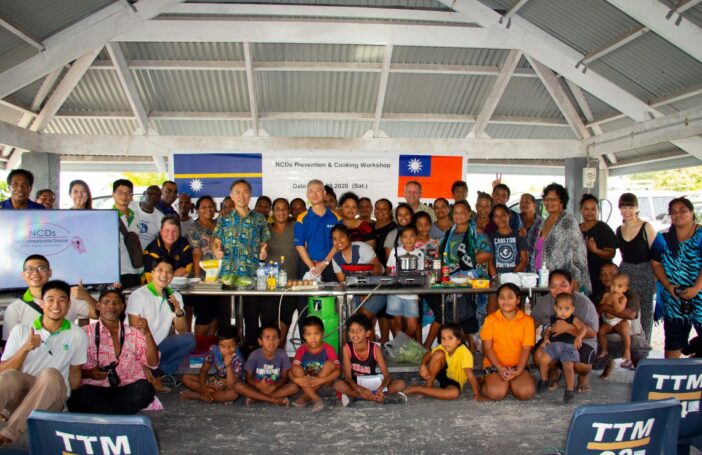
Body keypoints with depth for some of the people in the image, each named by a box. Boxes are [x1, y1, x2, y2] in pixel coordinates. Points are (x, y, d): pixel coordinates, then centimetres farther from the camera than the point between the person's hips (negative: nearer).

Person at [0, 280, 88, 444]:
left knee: (51, 374, -33)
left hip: (51, 400, 0)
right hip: (18, 395, 1)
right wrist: (25, 348, -13)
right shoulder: (21, 330, 7)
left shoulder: (78, 335, 6)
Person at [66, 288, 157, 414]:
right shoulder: (85, 333, 12)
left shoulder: (134, 333, 16)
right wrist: (88, 373, -13)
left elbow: (153, 362, 6)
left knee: (145, 388, -31)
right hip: (95, 390, -1)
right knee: (82, 394, -35)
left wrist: (147, 333, -7)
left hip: (127, 390, 2)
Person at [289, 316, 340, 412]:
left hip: (324, 384, -1)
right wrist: (297, 379, -35)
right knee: (295, 370, -22)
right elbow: (294, 368, -14)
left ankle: (305, 396, -22)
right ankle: (315, 399, -31)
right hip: (306, 384, 1)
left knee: (330, 364, -25)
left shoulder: (328, 349, -14)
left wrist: (321, 380, -32)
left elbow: (337, 371, -20)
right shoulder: (301, 350, -8)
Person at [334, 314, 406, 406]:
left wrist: (380, 389, -40)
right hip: (355, 385, -1)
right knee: (338, 385, -35)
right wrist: (361, 390, -40)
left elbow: (387, 375, -18)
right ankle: (375, 398, -27)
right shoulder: (347, 348, -17)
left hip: (372, 384, 2)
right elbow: (347, 376, -21)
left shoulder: (375, 348, -15)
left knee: (401, 384, -21)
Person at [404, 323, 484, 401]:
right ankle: (428, 386, -12)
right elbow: (428, 355, -5)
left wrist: (477, 394, -34)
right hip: (443, 374, 3)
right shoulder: (443, 347, -17)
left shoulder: (464, 352, -30)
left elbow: (470, 374, -34)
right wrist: (423, 365, -25)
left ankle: (418, 389, -26)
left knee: (455, 393, -39)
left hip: (454, 382, -3)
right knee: (439, 354, -25)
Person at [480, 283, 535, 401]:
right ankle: (487, 381, 8)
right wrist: (500, 368, -16)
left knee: (527, 392, -25)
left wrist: (518, 371, -18)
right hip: (494, 365, -1)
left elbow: (526, 349, -5)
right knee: (496, 393, -27)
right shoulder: (490, 319, -2)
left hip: (517, 366, 1)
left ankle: (510, 382, 8)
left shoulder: (527, 320, 0)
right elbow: (487, 348, -4)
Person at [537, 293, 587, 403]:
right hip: (553, 345, 3)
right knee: (543, 360, -15)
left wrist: (579, 337, -31)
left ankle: (570, 390, 0)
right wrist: (546, 338, 4)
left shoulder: (573, 320, 1)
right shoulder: (553, 319, 13)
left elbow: (583, 328, -13)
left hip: (568, 346, -3)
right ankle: (544, 381, 10)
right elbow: (548, 330, 23)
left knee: (568, 366, -20)